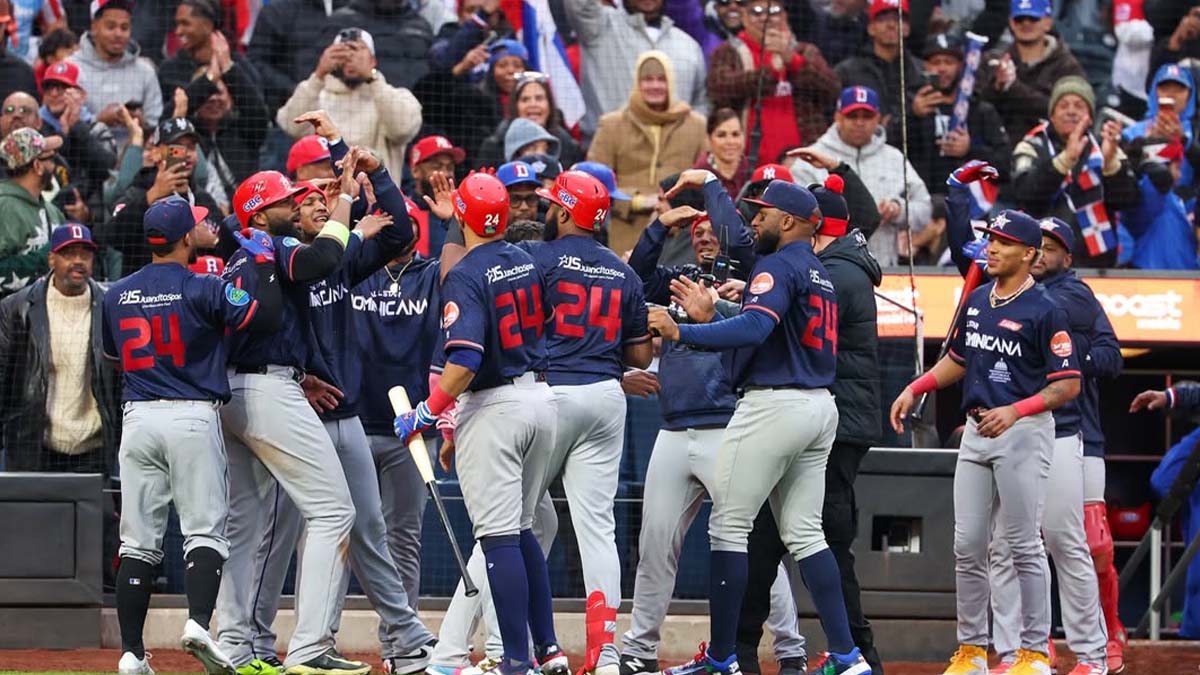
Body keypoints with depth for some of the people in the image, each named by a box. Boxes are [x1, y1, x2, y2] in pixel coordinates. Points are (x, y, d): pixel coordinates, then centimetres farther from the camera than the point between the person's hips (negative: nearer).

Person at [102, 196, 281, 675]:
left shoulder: (117, 295, 8)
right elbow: (266, 318, -10)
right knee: (204, 530, -1)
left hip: (138, 419, 4)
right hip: (193, 417, -4)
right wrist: (265, 263, 0)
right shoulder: (203, 289, -8)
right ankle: (198, 623, -23)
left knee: (138, 540, 5)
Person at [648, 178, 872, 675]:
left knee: (728, 527, -3)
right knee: (804, 533, 10)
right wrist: (707, 316, 23)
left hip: (774, 405, -9)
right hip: (820, 407, 9)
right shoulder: (819, 274, 20)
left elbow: (755, 328, -26)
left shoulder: (779, 266, -10)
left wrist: (683, 332, -29)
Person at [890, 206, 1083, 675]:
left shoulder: (1045, 310, -11)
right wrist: (914, 389, 10)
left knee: (1023, 544, -4)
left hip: (1024, 431, -7)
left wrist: (1015, 411, -24)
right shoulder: (976, 301, 12)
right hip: (976, 431, 7)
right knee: (968, 545, 6)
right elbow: (957, 360, 24)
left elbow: (1068, 384, -13)